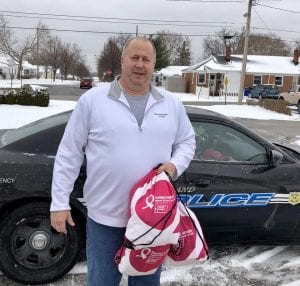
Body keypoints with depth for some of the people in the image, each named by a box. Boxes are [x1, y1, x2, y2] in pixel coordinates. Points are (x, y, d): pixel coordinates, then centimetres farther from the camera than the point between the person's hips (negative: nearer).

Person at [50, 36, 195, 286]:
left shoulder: (172, 103, 4)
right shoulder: (92, 100, -5)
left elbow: (187, 141, 14)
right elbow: (69, 153, -3)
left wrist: (175, 165, -9)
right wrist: (60, 203, -5)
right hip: (105, 215, -2)